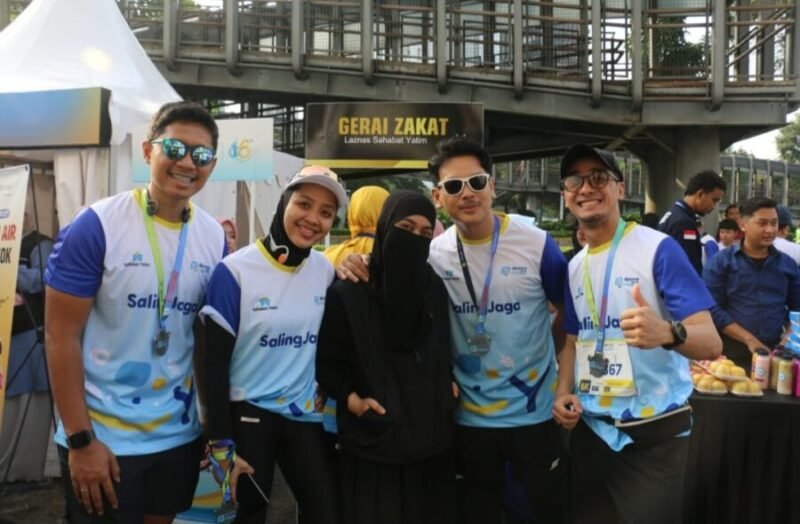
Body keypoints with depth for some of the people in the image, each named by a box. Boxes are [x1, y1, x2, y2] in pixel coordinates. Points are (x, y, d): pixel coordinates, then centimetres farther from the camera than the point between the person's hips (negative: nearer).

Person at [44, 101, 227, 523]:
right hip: (102, 437, -4)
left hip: (180, 435, 5)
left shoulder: (215, 238, -1)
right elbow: (61, 335, -13)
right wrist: (80, 439, -14)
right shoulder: (96, 226, -14)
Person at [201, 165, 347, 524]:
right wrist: (222, 446, -12)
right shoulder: (235, 271, -14)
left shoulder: (326, 271, 0)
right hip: (248, 417, -4)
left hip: (306, 417, 4)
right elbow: (215, 364, -12)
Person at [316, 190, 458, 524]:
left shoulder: (435, 288, 6)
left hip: (431, 437, 5)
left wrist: (452, 383, 6)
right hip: (372, 440, -4)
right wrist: (350, 398, -14)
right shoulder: (347, 292, -9)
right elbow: (324, 360, -2)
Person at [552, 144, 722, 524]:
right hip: (590, 428, 5)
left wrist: (667, 333, -40)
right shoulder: (574, 266, 5)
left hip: (654, 432, -5)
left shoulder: (659, 249, -13)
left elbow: (711, 343, -18)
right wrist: (563, 393, -2)